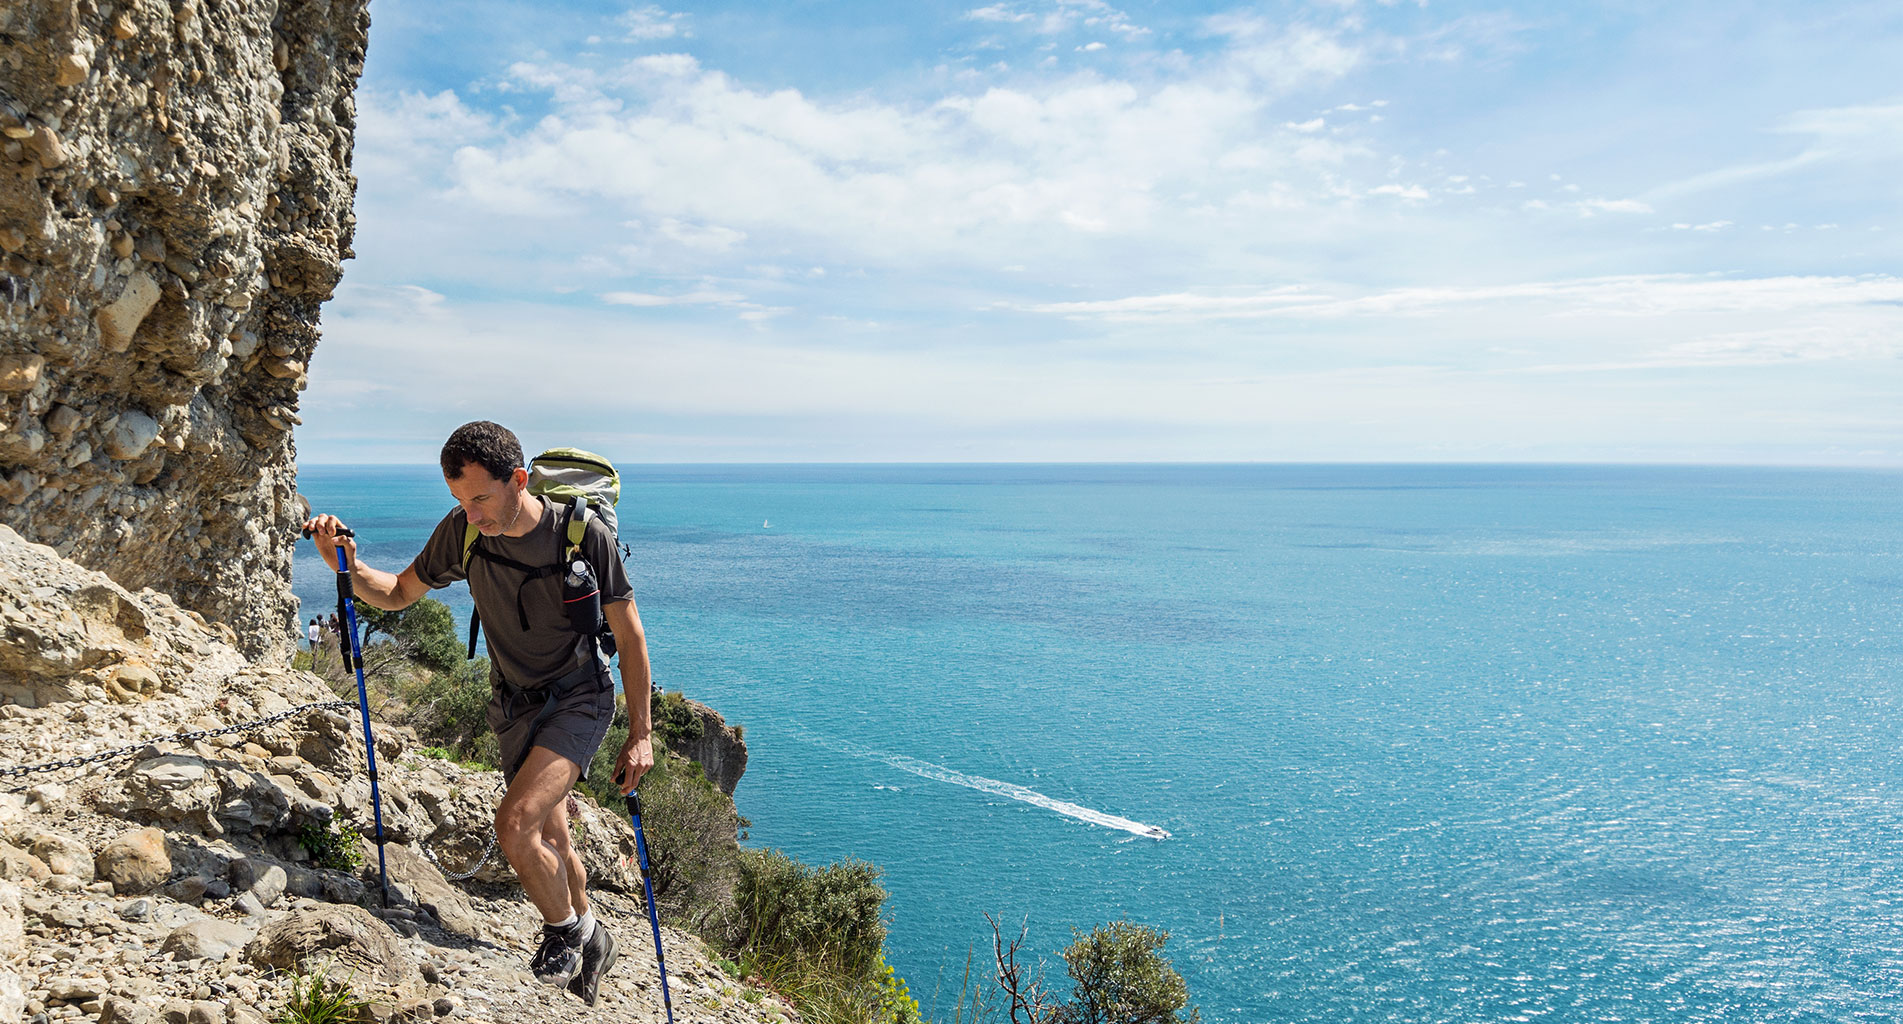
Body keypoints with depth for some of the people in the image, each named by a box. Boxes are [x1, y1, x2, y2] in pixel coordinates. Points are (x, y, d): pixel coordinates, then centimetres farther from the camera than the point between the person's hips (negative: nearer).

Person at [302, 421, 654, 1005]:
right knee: (550, 842, 13)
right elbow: (399, 594, 5)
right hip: (513, 707, 5)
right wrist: (349, 569, -16)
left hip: (578, 698, -5)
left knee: (515, 825, -23)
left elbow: (629, 635, -13)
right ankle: (591, 942, 39)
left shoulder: (584, 536, -22)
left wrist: (640, 732, -11)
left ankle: (565, 927, 5)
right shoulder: (462, 531, -11)